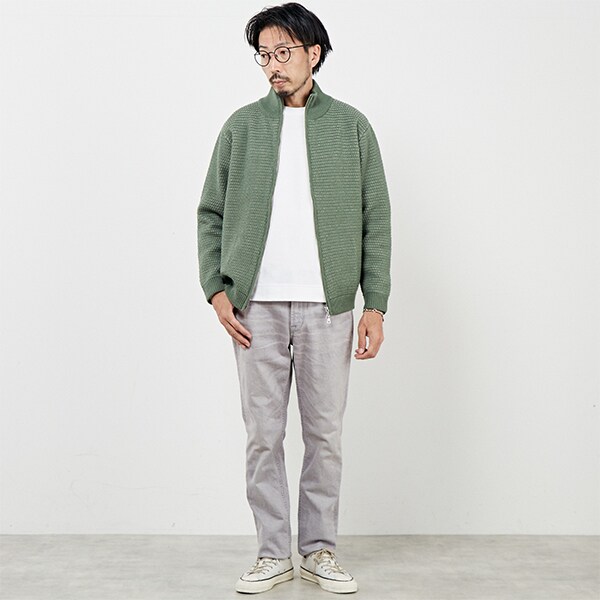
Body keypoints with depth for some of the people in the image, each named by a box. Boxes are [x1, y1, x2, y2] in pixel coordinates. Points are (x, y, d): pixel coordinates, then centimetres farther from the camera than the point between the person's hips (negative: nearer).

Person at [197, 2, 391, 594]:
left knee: (325, 434, 6)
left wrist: (375, 305, -1)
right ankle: (273, 551, 17)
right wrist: (216, 289, -2)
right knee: (263, 435, 4)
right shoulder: (242, 127, 8)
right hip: (257, 306, 1)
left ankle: (319, 549, 20)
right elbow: (211, 213, 10)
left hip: (327, 306, 0)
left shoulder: (351, 126, 6)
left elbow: (375, 221, 5)